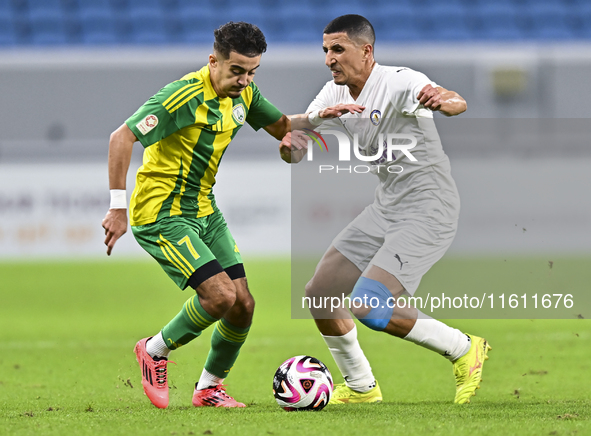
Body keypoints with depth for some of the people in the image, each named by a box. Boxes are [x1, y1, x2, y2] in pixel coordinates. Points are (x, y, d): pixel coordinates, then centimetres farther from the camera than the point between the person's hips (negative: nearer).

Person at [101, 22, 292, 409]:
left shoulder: (243, 94, 3)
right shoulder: (184, 96, -23)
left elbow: (282, 127, 19)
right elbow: (122, 138, -26)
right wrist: (118, 207, -27)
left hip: (204, 210, 8)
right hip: (161, 214, -8)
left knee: (243, 304, 2)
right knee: (220, 295, -19)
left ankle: (209, 388, 22)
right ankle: (155, 351, 5)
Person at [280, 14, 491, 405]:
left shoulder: (400, 83, -20)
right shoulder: (336, 94, 4)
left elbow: (458, 104, -38)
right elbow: (291, 151, 3)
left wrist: (443, 99, -63)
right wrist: (318, 117, -19)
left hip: (428, 212, -9)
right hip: (387, 208, 9)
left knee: (368, 307, -21)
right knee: (320, 295, 6)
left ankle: (464, 350, -3)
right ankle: (360, 388, 25)